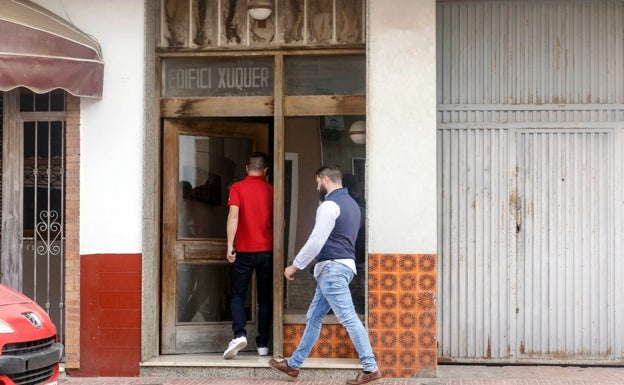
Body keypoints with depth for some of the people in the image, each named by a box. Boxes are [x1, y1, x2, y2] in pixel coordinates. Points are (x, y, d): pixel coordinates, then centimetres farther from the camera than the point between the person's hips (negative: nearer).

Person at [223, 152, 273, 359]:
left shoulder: (237, 188, -3)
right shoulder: (271, 190, 4)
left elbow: (233, 216, -15)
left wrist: (230, 245, -15)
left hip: (244, 250, -2)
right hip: (267, 250, 2)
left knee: (238, 294, 6)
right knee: (265, 297, 8)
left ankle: (239, 334, -14)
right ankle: (263, 344, 9)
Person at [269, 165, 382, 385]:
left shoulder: (330, 204, -13)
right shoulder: (351, 203, 17)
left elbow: (316, 241, -17)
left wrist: (295, 266, -10)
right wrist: (318, 257, 27)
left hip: (332, 268, -10)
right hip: (342, 265, 10)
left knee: (348, 319, -9)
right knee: (314, 317, 13)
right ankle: (293, 365, 19)